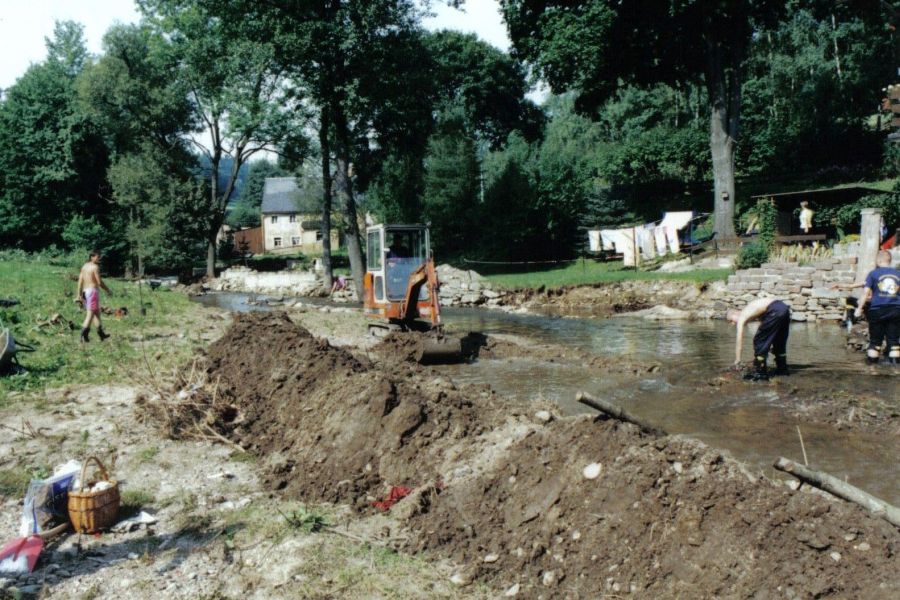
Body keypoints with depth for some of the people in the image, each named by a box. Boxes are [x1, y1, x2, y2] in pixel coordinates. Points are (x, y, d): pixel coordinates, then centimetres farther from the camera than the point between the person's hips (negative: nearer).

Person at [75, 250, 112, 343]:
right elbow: (99, 282, -14)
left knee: (97, 312, 17)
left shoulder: (84, 266, 12)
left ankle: (101, 333, 23)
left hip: (85, 291, 9)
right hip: (93, 291, -9)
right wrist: (108, 291, -2)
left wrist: (79, 295, 12)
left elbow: (80, 281, 10)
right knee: (90, 314, -7)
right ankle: (84, 335, -11)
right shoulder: (95, 267, -12)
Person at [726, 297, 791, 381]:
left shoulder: (741, 317, 4)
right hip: (784, 308, 9)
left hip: (775, 311, -9)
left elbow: (739, 340, 1)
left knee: (759, 341, 3)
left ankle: (760, 373, 5)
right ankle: (782, 369, 40)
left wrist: (737, 360, 3)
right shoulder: (749, 311, 27)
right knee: (779, 341, 25)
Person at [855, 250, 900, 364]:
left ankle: (872, 360, 11)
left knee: (875, 339, 7)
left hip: (878, 309, -2)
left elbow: (866, 292, -6)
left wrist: (859, 308, -3)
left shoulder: (873, 273, -1)